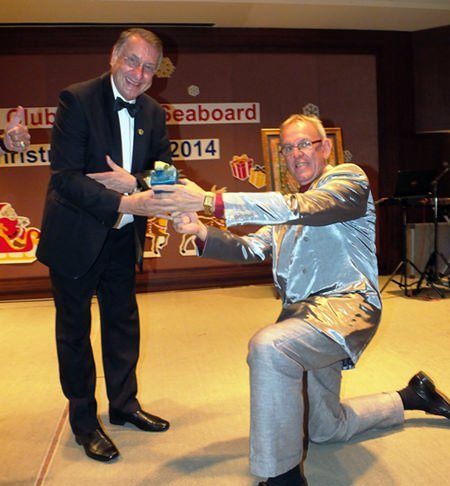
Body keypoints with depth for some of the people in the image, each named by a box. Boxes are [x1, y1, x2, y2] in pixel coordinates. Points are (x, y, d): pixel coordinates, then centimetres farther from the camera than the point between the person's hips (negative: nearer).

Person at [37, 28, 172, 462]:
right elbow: (64, 177, -22)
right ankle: (83, 421, 27)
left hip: (123, 237, 6)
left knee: (123, 322, 17)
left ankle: (123, 404, 37)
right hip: (76, 236, -5)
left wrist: (131, 181, -19)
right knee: (74, 329, 8)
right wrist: (122, 203, -30)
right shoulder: (77, 100, -15)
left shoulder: (153, 113, 2)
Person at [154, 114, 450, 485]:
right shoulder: (287, 206, 18)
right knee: (326, 430, 21)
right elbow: (251, 249, 10)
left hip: (345, 305, -8)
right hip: (305, 314, 9)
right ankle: (411, 396, 43)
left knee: (267, 346, -36)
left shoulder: (349, 178, -5)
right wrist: (202, 232, -10)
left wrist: (210, 200, -30)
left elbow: (300, 209, -24)